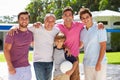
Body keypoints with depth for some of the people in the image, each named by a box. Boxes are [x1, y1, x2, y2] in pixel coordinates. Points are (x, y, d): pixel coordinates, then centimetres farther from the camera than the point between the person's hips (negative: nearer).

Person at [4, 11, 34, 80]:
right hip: (15, 68, -5)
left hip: (27, 67, 5)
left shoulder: (30, 33, 8)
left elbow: (33, 43, 27)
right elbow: (6, 50, -12)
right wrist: (10, 66, -21)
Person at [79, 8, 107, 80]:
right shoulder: (83, 31, 8)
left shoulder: (99, 29, -10)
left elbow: (103, 47, -13)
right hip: (87, 63, 6)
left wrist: (99, 63, -18)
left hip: (99, 63, -6)